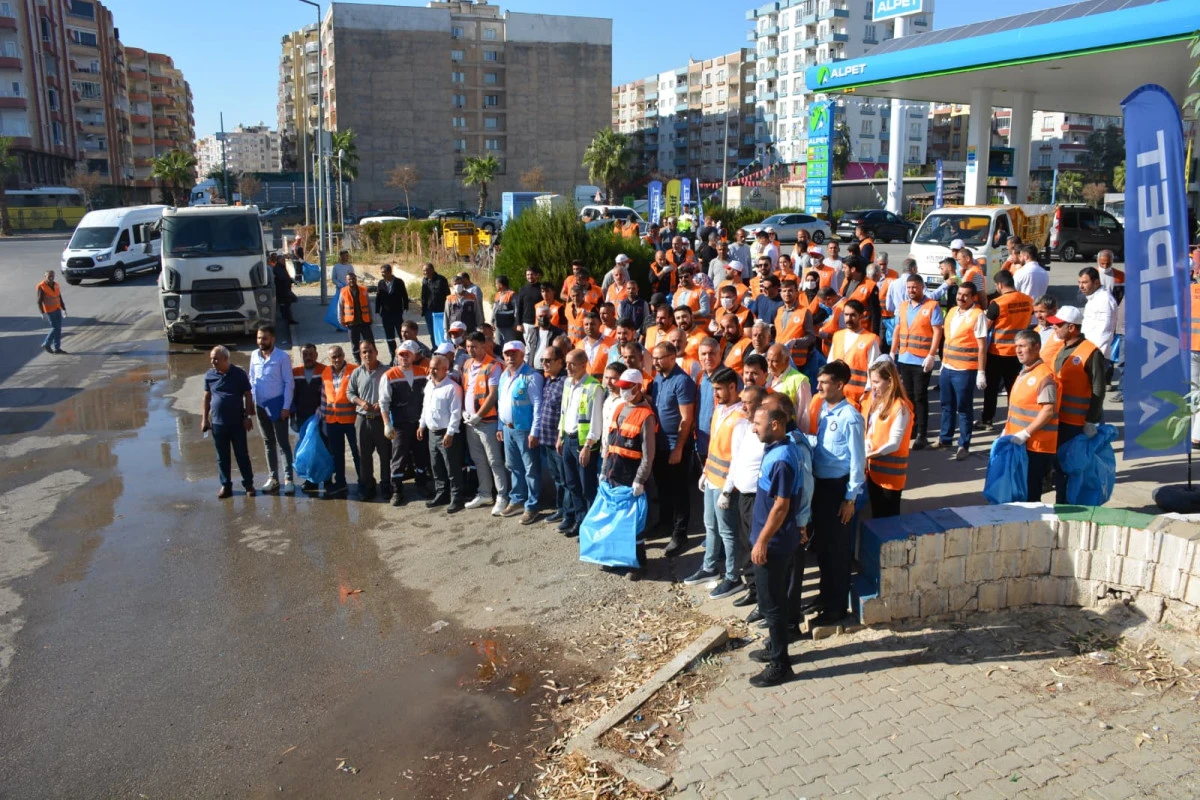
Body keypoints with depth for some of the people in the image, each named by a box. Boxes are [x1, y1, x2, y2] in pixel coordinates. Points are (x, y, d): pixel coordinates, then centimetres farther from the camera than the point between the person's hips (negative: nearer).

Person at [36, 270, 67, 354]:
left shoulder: (56, 285, 8)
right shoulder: (41, 287, -11)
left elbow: (60, 298, 15)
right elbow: (39, 301, -12)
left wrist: (64, 309, 11)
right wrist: (43, 313, -19)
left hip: (57, 309, 6)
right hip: (49, 311, -6)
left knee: (59, 329, 5)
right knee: (56, 328, -7)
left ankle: (57, 348, 10)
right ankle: (46, 344, 9)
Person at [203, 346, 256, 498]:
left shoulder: (239, 373, -4)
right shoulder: (209, 375, 4)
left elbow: (248, 395, -1)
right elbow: (207, 398, 11)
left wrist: (248, 417, -6)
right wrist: (204, 418, 6)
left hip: (237, 422, -3)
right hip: (218, 423, 3)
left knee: (242, 454, 4)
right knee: (222, 457, 9)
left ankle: (248, 484, 14)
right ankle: (225, 485, 18)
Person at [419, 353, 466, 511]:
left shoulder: (452, 387, -16)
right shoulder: (429, 385, 11)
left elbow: (456, 413, -18)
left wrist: (450, 433, -20)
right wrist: (422, 425, 19)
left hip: (446, 434, -8)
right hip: (432, 433, 9)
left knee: (453, 469, -1)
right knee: (436, 467, 17)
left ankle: (456, 499, 6)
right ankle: (441, 495, 30)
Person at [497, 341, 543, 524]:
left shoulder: (531, 377, -14)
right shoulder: (504, 375, 11)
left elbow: (537, 405, -17)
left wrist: (534, 432, -20)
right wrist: (501, 426, 16)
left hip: (524, 429, -8)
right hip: (508, 428, 8)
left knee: (531, 469, 1)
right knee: (513, 467, 18)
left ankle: (531, 507, 8)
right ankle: (516, 500, 31)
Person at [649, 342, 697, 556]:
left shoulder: (682, 381, -17)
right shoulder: (657, 378, 5)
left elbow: (686, 419, -18)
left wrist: (678, 448, -19)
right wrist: (651, 439, 8)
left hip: (676, 445, -7)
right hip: (659, 443, 7)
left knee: (678, 490, 2)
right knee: (662, 485, 19)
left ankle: (680, 535, 10)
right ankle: (664, 523, 37)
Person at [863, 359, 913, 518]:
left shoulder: (900, 408, -17)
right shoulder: (874, 399, 6)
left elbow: (894, 444, -20)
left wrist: (871, 454, -28)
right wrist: (865, 443, -9)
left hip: (890, 472, -7)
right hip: (873, 468, 7)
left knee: (889, 517, 2)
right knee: (875, 515, 17)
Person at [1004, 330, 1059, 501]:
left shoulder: (1044, 375, -16)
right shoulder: (1024, 372, 14)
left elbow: (1048, 410, -22)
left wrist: (1025, 434, -23)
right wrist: (1007, 430, 16)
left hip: (1037, 445, -9)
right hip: (1020, 443, 9)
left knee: (1030, 495, -1)